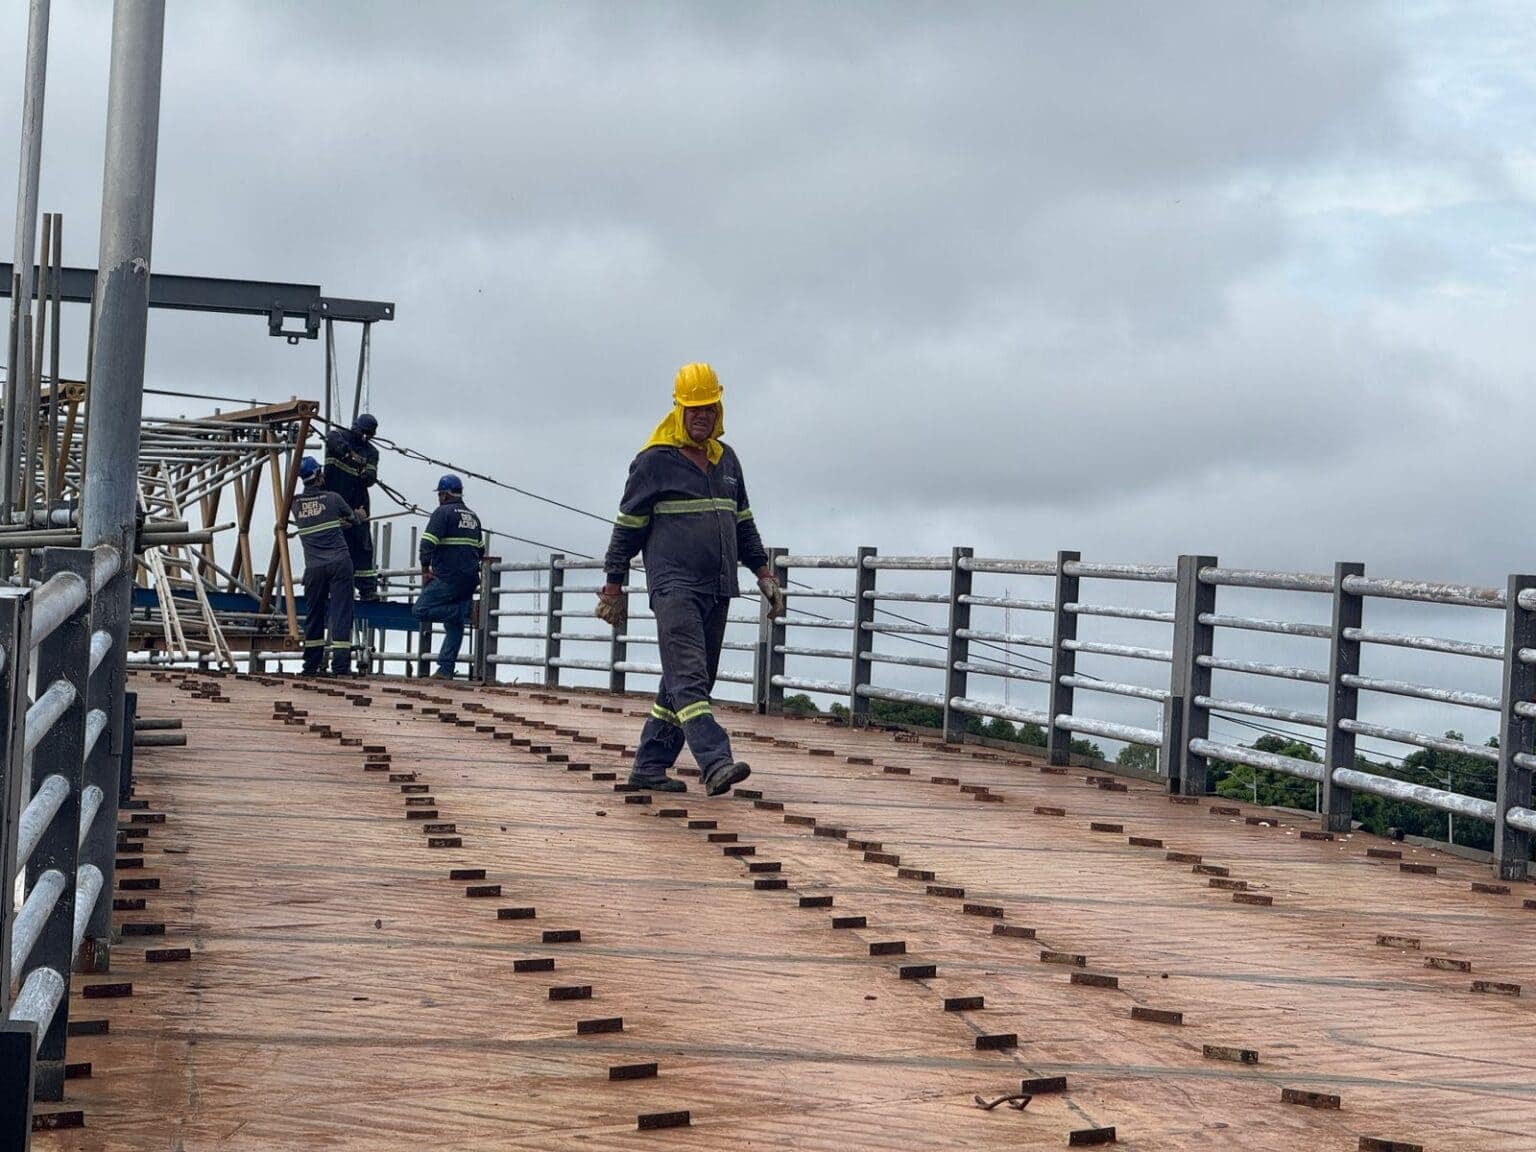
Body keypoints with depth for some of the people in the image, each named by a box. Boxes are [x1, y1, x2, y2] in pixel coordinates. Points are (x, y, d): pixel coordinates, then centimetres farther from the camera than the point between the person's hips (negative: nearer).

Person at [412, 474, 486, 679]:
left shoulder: (443, 512, -5)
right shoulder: (473, 517, 18)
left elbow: (428, 543, -13)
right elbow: (480, 550, 23)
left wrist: (425, 569, -3)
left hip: (448, 579, -8)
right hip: (470, 580, 8)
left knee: (420, 610, -7)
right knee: (454, 626, 10)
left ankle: (462, 612, -16)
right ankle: (446, 669, 6)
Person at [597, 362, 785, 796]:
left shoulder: (726, 460, 17)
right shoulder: (655, 460, -2)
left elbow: (743, 523, 26)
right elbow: (628, 526, 1)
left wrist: (763, 573, 18)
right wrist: (614, 587, 1)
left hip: (717, 590, 7)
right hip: (674, 586, -7)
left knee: (683, 684, 8)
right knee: (688, 679, -18)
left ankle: (649, 766, 15)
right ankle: (717, 764, -31)